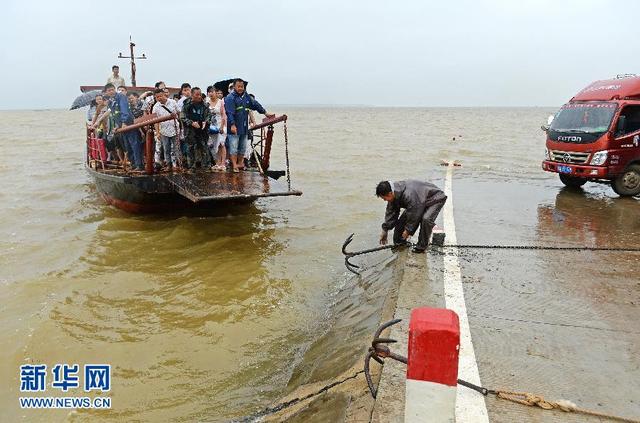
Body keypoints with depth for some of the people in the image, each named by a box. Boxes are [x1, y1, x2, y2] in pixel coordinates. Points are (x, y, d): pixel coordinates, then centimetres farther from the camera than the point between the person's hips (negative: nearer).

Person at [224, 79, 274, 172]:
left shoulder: (246, 97, 14)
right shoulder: (230, 98, -9)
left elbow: (255, 105, 23)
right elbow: (230, 113, -18)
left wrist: (265, 113, 22)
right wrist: (232, 125, -26)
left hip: (244, 127, 7)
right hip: (234, 127, -7)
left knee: (243, 147, 14)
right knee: (234, 147, -4)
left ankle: (240, 163, 26)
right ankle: (234, 165, 0)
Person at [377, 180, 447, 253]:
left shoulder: (409, 195, -42)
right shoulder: (394, 194, -13)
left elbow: (413, 215, -33)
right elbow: (391, 212, -3)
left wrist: (408, 230, -20)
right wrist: (385, 230, -2)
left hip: (435, 199, -9)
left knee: (426, 219, -31)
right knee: (404, 217, -1)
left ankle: (422, 246, -15)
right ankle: (399, 242, 17)